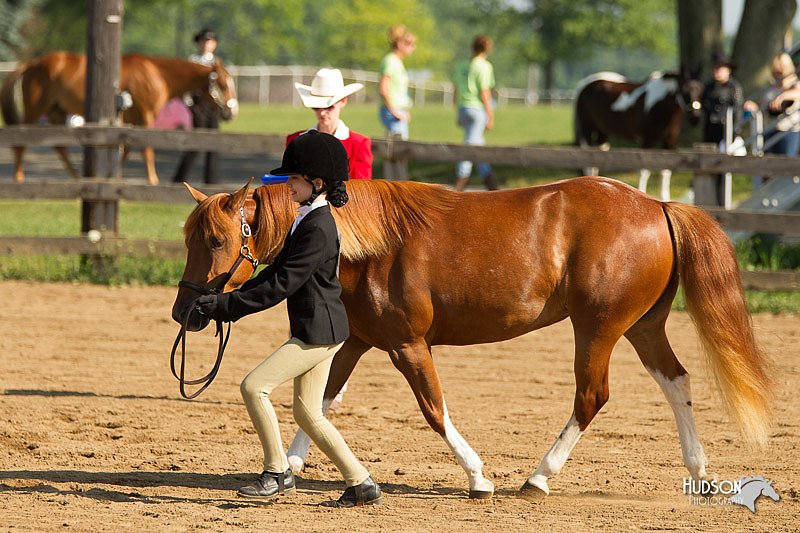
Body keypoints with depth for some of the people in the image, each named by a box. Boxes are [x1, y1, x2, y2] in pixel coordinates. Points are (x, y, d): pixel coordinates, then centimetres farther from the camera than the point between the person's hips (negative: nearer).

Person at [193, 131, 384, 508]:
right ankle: (361, 484, 16)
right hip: (319, 332, 10)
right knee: (307, 413, 13)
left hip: (318, 332, -10)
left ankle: (277, 474, -3)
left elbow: (281, 286, -23)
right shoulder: (307, 221, 13)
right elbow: (276, 271, 17)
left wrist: (227, 305, -21)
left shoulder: (318, 229, -20)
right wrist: (229, 301, 8)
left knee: (254, 386, -12)